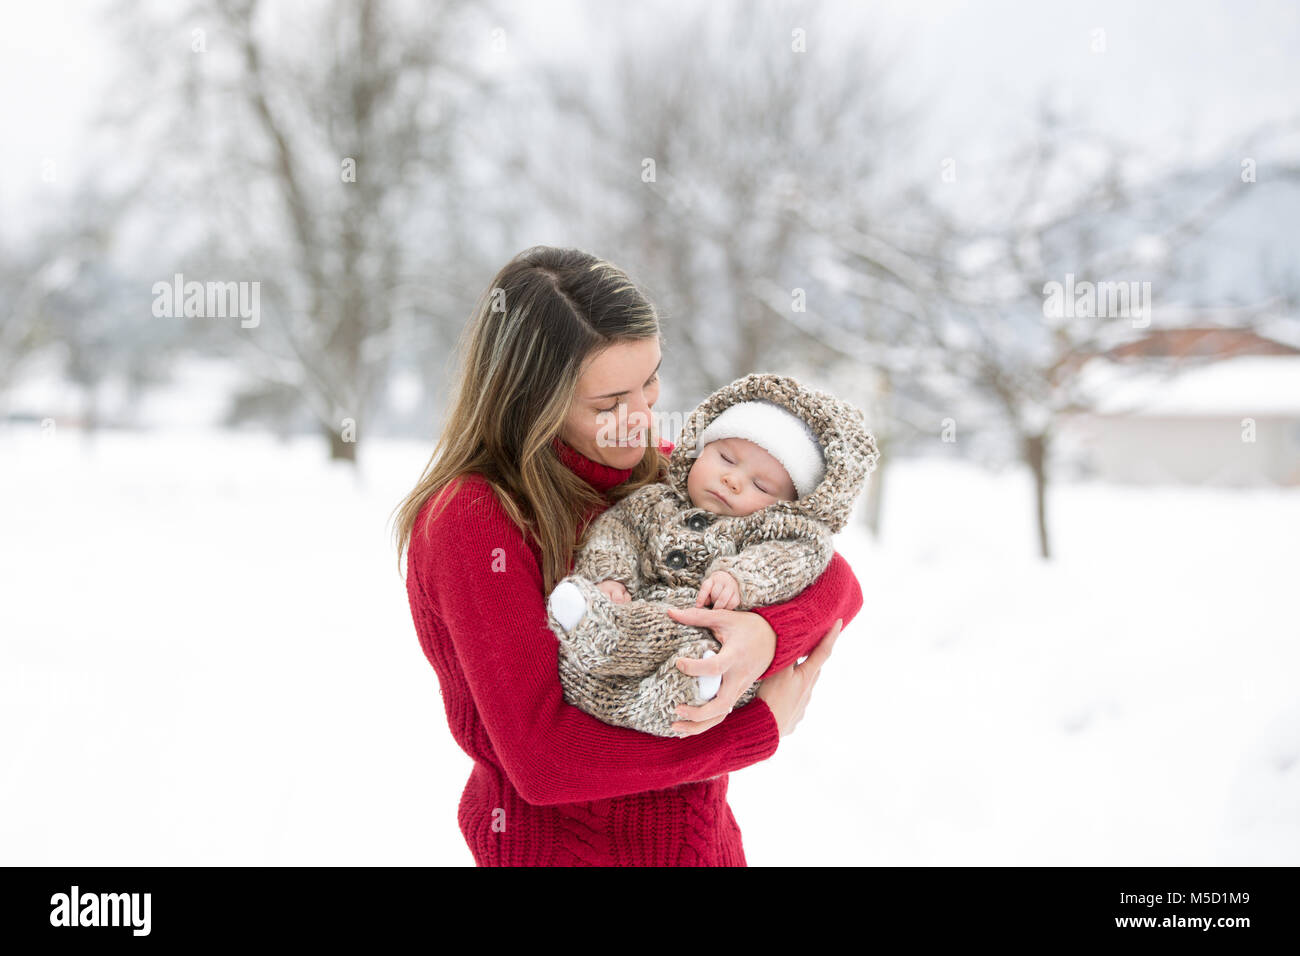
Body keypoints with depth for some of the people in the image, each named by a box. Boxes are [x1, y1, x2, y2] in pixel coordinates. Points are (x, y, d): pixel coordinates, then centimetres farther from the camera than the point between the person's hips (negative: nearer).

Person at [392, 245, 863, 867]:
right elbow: (541, 761, -25)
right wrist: (762, 727, -22)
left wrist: (767, 635, -28)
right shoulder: (473, 520, -21)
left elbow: (834, 580, -6)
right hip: (556, 845, -6)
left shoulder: (657, 472, -3)